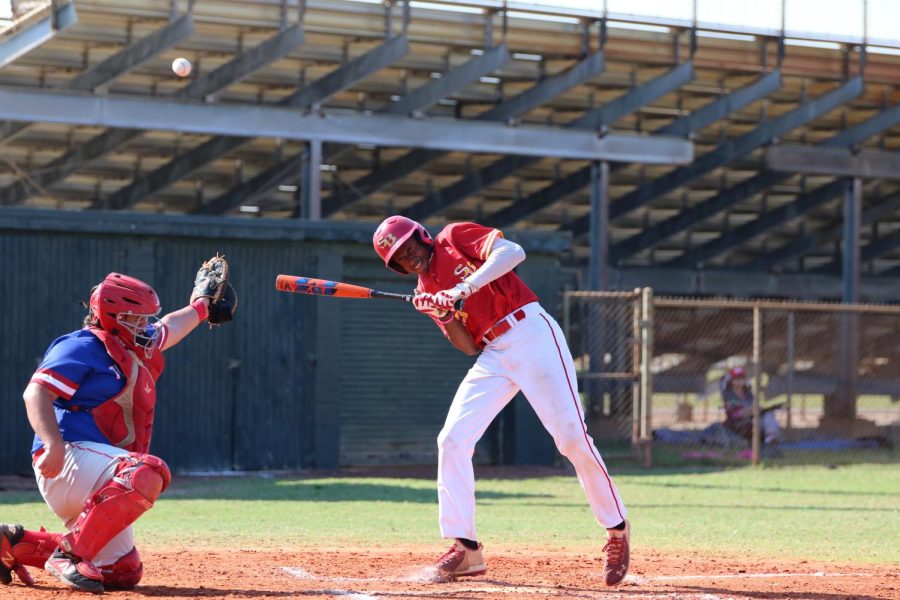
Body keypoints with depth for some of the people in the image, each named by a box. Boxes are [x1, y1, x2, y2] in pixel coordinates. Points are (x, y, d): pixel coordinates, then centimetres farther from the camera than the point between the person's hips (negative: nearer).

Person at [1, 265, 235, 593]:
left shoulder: (136, 350, 21)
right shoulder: (82, 347, -7)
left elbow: (169, 329, 45)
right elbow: (36, 392, -19)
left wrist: (200, 306, 56)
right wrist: (53, 444, -32)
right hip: (70, 456, -10)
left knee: (123, 573, 7)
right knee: (148, 472, -35)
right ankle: (72, 554, -32)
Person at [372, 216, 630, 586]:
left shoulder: (455, 238, 2)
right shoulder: (426, 292, 16)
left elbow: (512, 252, -16)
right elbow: (468, 347, 7)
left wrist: (465, 288, -23)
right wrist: (444, 315, -11)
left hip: (531, 332, -6)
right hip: (493, 356, 6)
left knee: (571, 437, -14)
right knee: (452, 440, -7)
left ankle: (616, 530, 1)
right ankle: (464, 547, -4)